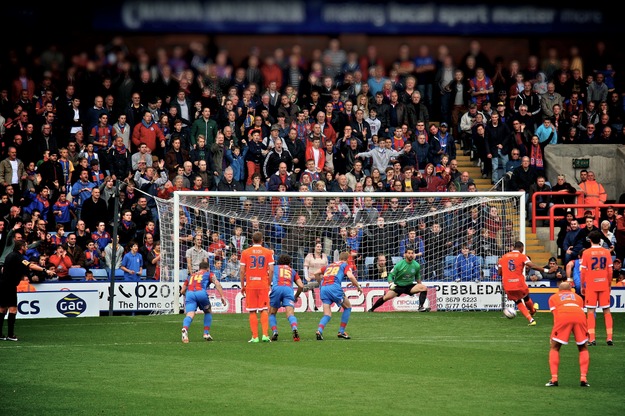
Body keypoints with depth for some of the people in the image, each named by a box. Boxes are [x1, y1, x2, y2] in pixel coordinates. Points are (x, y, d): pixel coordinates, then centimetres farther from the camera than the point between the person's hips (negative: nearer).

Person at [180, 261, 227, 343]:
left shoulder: (191, 276, 35)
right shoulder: (208, 274, 26)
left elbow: (183, 291, 33)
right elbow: (217, 283, 8)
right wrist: (222, 296, 3)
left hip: (189, 293, 2)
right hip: (201, 293, -2)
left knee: (190, 314, -16)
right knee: (208, 312, 25)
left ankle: (185, 329, -46)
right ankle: (206, 333, 18)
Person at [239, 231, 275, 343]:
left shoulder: (245, 252, 1)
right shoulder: (268, 252, 2)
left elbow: (242, 271, 0)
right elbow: (271, 270, -3)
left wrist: (242, 286, 8)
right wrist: (269, 284, 8)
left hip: (250, 285, 0)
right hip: (263, 285, 0)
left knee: (252, 311, 4)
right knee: (264, 310, 5)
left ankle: (255, 337, 1)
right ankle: (265, 335, -6)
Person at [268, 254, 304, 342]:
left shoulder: (274, 268, 31)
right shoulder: (292, 271, 32)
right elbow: (301, 286, 22)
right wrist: (296, 296, 37)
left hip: (277, 288, 0)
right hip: (288, 289, 0)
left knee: (272, 314, 16)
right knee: (290, 314, -11)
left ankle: (275, 332, -4)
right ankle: (294, 328, -40)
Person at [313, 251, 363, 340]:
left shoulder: (329, 265, 29)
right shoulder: (345, 265, 14)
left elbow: (316, 274, 31)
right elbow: (350, 276, -5)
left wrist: (321, 283, 45)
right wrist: (358, 287, 5)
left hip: (323, 288, 5)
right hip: (334, 287, -5)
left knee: (327, 315, 6)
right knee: (348, 307, 16)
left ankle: (319, 330, -22)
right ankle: (341, 332, 11)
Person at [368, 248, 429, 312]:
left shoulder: (417, 266, -5)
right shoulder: (399, 265, -14)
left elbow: (417, 277, 13)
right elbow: (391, 275, -10)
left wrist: (420, 286, 14)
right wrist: (391, 284, -28)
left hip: (409, 286, 2)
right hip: (398, 286, -2)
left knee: (424, 287, -21)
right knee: (387, 297, -17)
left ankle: (421, 307, -23)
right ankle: (372, 309, 2)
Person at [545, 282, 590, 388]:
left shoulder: (553, 297, 31)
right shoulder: (578, 297, 35)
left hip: (563, 317, -1)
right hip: (579, 317, 1)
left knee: (554, 348, 14)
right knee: (583, 349, 19)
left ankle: (554, 379, 2)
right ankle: (583, 378, 8)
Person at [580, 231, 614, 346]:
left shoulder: (586, 253, -4)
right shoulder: (606, 252, 2)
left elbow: (583, 271, -4)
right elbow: (610, 271, 3)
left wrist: (582, 286, 5)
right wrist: (609, 285, 13)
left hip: (591, 285, -2)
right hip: (604, 284, 2)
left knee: (591, 311, 1)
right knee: (607, 311, 8)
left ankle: (591, 338, -6)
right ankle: (609, 337, 2)